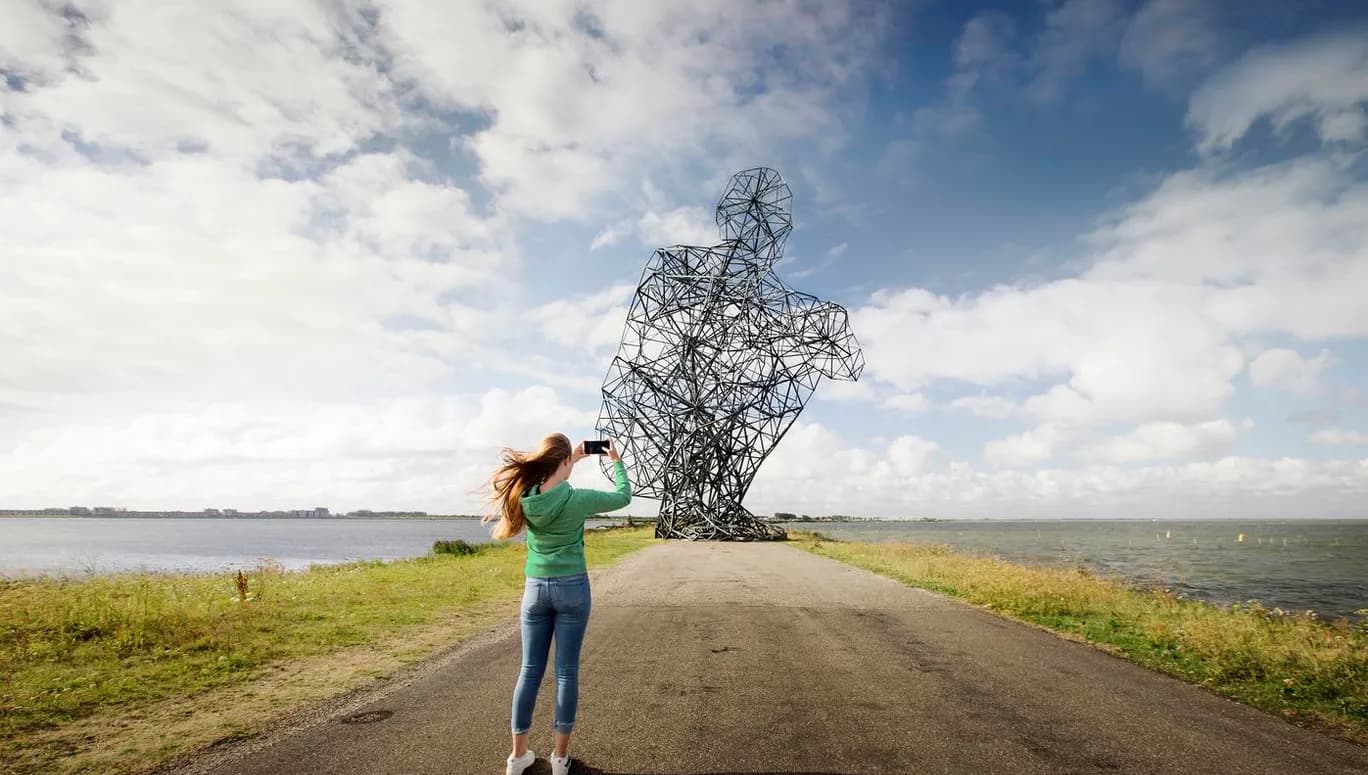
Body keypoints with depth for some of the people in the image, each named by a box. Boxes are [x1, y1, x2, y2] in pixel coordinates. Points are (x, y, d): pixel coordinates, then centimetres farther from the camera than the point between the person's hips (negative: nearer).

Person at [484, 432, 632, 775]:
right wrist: (616, 461, 14)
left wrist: (574, 458, 21)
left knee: (530, 671, 12)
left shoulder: (524, 498, -6)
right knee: (567, 671, 7)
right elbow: (623, 497, 0)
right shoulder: (577, 500, -16)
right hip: (572, 587, -3)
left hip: (535, 588, 4)